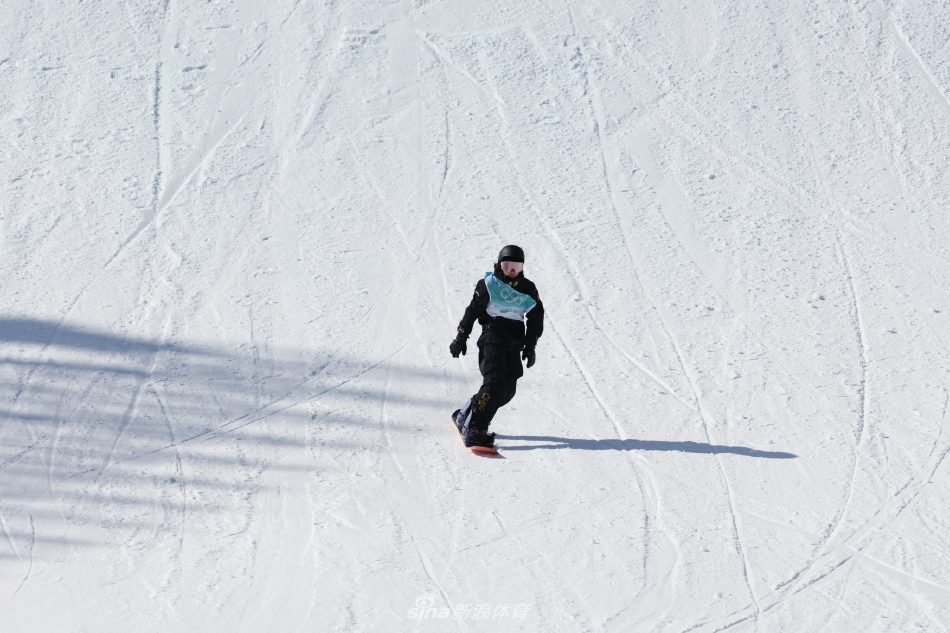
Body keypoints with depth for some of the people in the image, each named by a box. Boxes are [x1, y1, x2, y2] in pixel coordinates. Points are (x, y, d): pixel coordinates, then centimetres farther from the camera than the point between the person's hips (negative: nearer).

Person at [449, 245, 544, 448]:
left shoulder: (528, 289, 10)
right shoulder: (489, 284, 0)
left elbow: (536, 318, 14)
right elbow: (472, 311, 2)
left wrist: (530, 346, 6)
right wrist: (461, 338, 2)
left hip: (514, 342, 5)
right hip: (492, 337, -5)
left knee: (508, 390, -1)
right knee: (495, 382, -21)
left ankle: (465, 416, 14)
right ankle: (474, 429, -22)